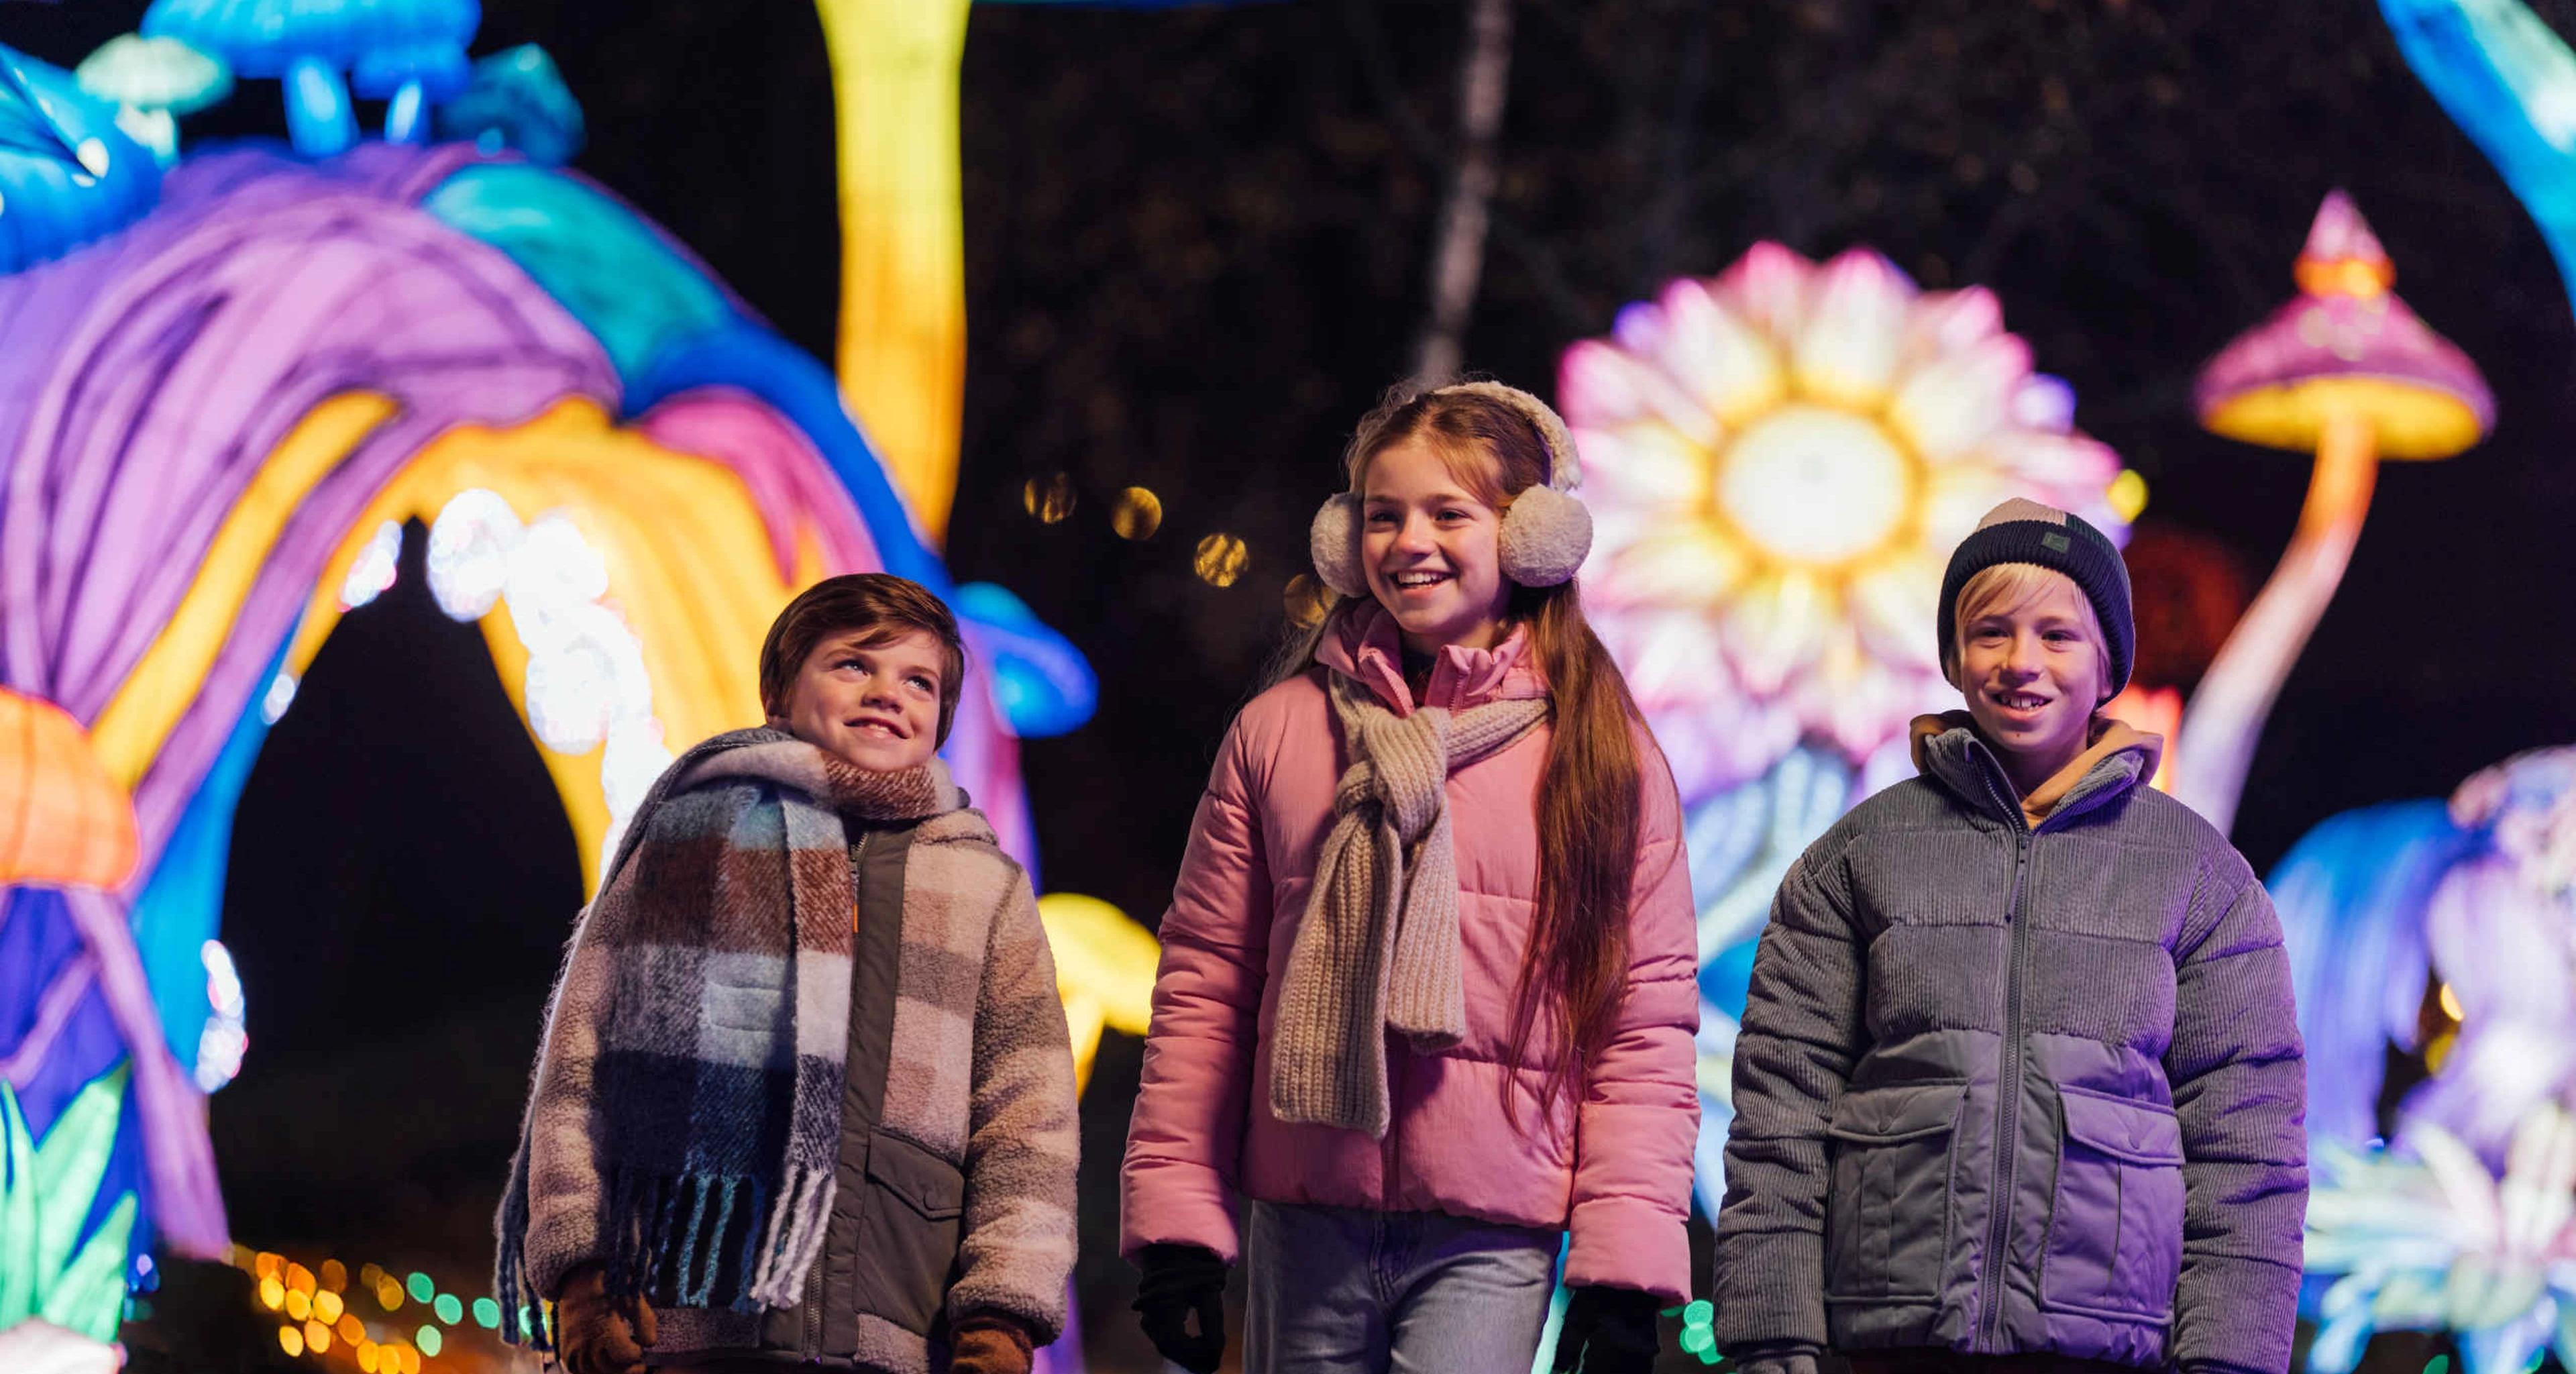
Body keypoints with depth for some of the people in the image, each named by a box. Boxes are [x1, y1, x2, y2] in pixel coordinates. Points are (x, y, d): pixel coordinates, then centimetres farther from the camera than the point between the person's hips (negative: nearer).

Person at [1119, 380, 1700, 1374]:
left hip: (1490, 1243, -2)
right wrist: (1174, 1223, 4)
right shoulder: (1278, 731, 8)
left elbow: (1645, 1028, 2)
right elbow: (1202, 985, 9)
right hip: (1303, 1224, 2)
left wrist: (1623, 1272, -4)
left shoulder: (1602, 756, 3)